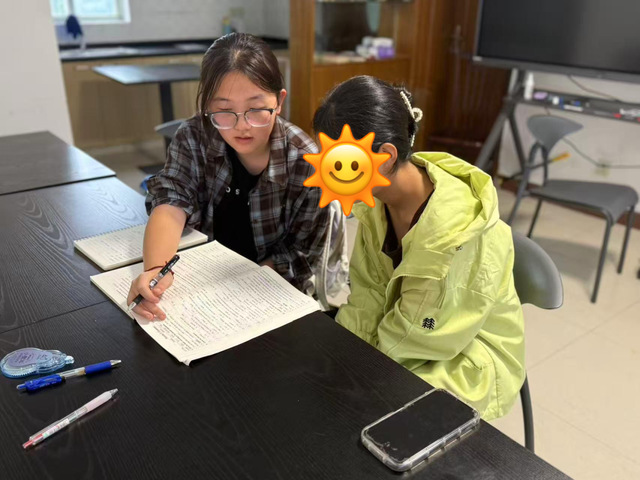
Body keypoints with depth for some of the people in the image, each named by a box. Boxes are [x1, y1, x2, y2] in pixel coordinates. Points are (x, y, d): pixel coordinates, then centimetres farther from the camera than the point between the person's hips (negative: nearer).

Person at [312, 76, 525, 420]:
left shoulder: (456, 231, -32)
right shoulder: (376, 197, -11)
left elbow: (413, 336, -23)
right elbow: (367, 296, -5)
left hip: (468, 362, -6)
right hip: (398, 332, 6)